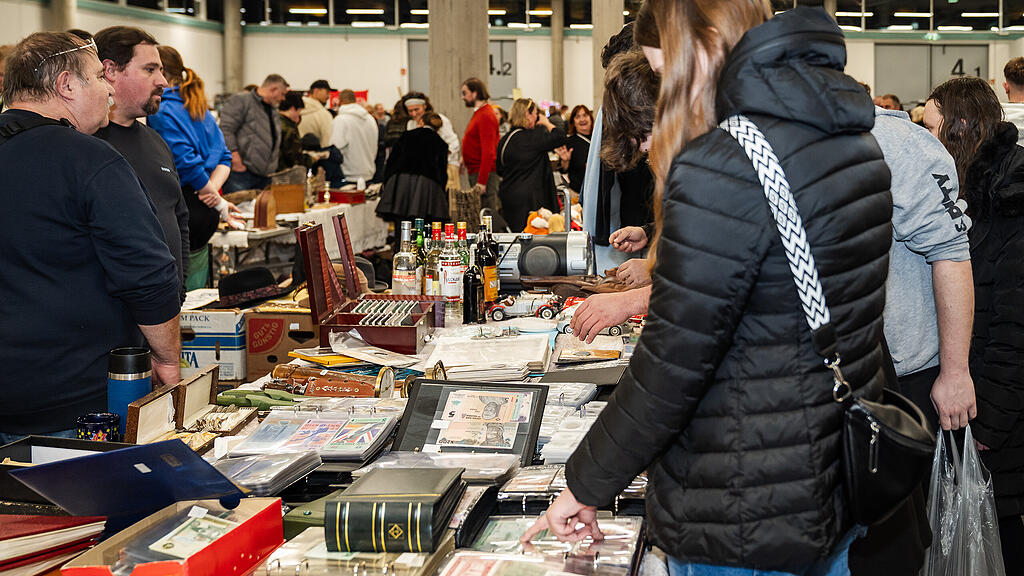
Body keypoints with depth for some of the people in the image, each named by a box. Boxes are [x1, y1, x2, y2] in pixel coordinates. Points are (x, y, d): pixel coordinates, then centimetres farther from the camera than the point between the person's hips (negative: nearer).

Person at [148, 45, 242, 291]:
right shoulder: (201, 110, 16)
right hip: (206, 215, 9)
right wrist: (213, 189, -2)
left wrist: (219, 203, -11)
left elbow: (186, 162, -18)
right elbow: (224, 157, 15)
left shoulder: (161, 112, -11)